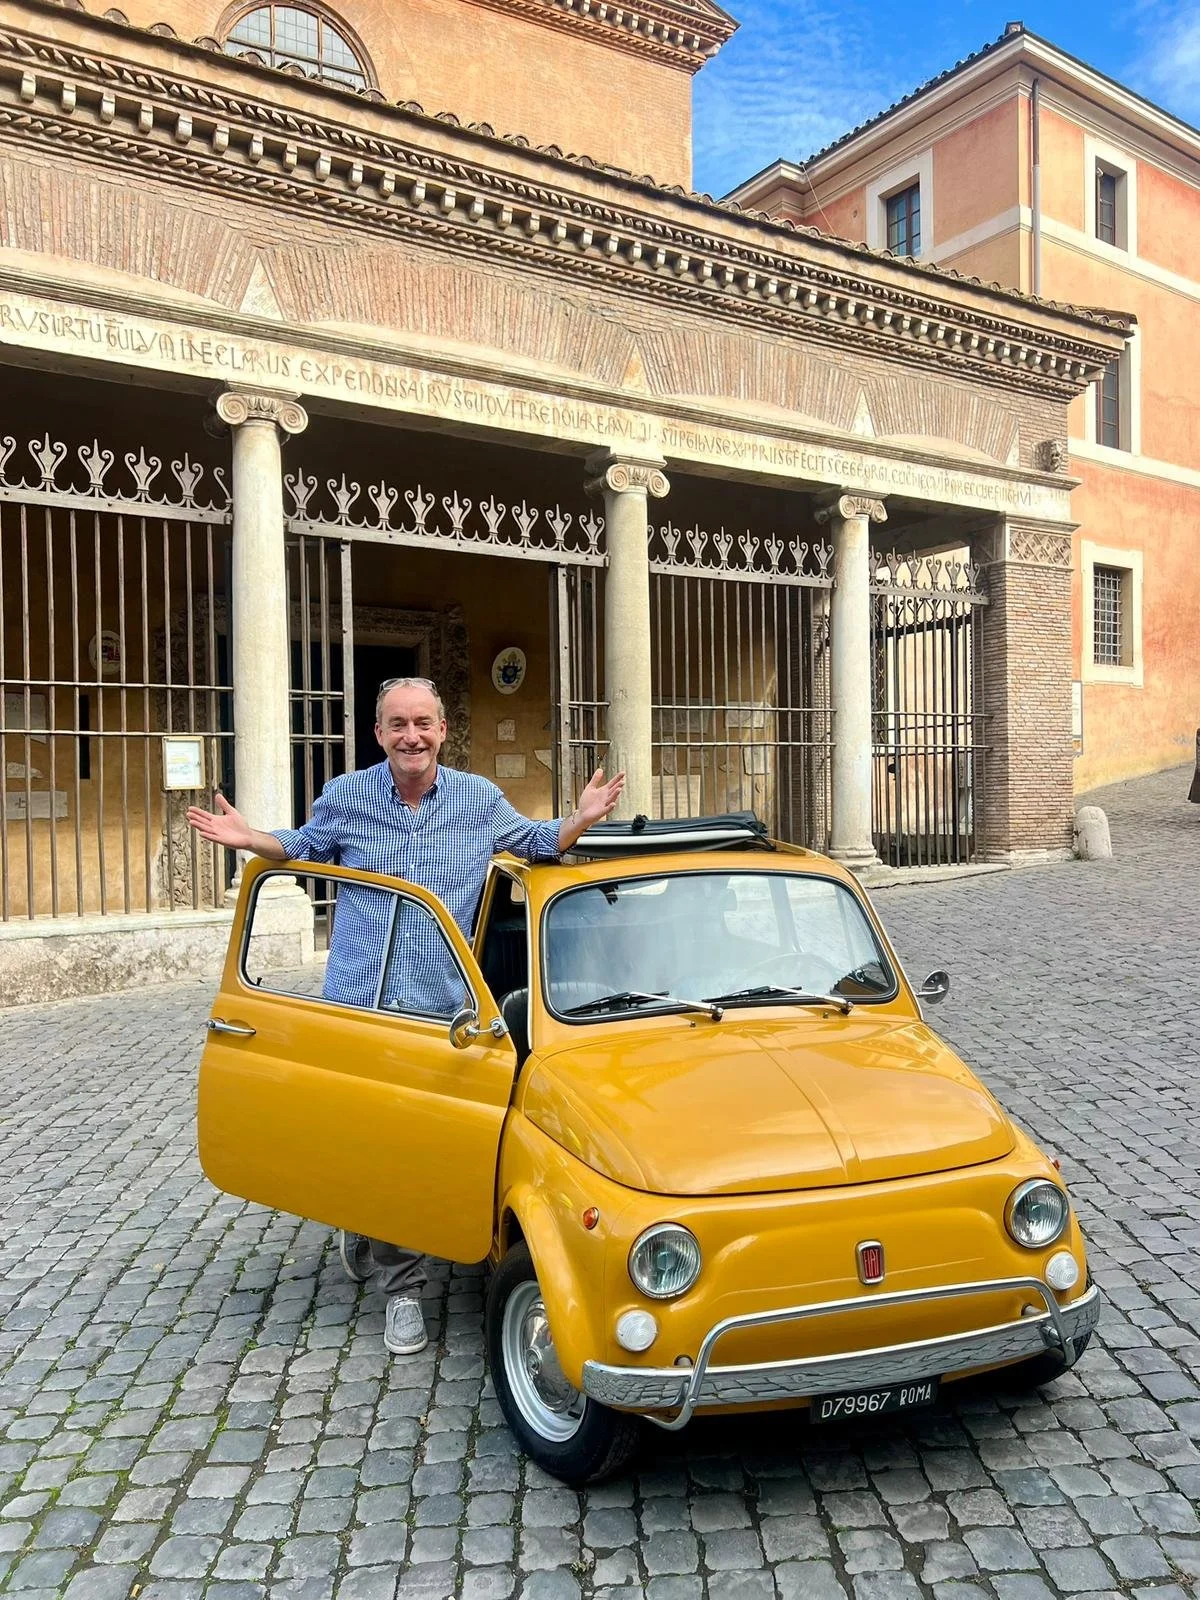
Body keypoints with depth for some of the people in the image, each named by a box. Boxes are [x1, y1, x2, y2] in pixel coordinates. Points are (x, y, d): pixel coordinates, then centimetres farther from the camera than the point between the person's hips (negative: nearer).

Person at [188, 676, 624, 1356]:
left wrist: (581, 820, -3)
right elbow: (302, 848, 19)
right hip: (357, 1006, 0)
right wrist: (248, 838, 1)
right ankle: (361, 1226, 33)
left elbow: (540, 843, 16)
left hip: (442, 1012, 0)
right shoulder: (346, 796, 2)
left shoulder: (480, 798, 3)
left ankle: (403, 1287, 22)